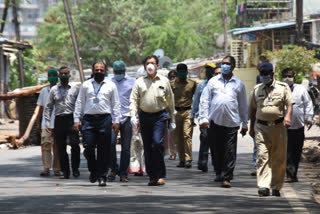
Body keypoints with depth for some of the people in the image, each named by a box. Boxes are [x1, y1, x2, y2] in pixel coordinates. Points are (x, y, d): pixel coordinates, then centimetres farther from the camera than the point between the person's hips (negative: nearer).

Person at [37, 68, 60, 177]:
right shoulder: (44, 91, 13)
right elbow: (41, 108, 16)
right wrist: (38, 122, 12)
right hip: (46, 123, 1)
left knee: (57, 147, 2)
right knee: (45, 144, -11)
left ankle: (57, 169, 8)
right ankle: (46, 168, -12)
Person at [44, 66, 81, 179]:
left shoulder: (75, 88, 8)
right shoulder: (54, 89, 11)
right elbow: (48, 107, 12)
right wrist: (47, 122, 5)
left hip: (72, 119, -2)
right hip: (59, 120, 2)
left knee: (75, 144, -14)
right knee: (61, 148, 2)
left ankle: (75, 168, 3)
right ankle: (65, 172, 9)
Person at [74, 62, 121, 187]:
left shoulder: (111, 85, 11)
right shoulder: (86, 85, 12)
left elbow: (116, 104, 10)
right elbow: (79, 103, 13)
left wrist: (116, 121, 2)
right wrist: (76, 120, 5)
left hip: (105, 118, -1)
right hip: (89, 119, 1)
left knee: (104, 150, -1)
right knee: (88, 146, -8)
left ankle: (102, 177, 4)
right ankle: (93, 170, 16)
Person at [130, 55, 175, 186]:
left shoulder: (164, 81, 8)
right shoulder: (139, 82, 10)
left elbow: (170, 101, 13)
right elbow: (133, 100, 5)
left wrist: (172, 120, 12)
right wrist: (133, 116, -9)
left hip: (160, 116, -2)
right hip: (144, 116, 2)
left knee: (157, 143, -18)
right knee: (147, 147, 4)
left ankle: (160, 175, -11)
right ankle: (152, 176, 12)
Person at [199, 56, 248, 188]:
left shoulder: (238, 84, 10)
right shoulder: (213, 81, 10)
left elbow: (243, 105, 14)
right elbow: (205, 100, 8)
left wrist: (244, 124, 13)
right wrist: (204, 118, -2)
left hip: (231, 122, -1)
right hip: (215, 121, 1)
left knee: (230, 151, -7)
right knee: (216, 150, 6)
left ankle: (226, 177, -6)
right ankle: (219, 173, 22)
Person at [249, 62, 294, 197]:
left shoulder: (283, 87, 5)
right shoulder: (257, 89, 13)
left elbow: (289, 103, -4)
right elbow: (253, 109, 19)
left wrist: (288, 116, -24)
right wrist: (252, 128, 17)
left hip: (278, 126, -1)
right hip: (261, 127, 1)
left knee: (279, 159, 4)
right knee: (262, 156, -13)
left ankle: (276, 187, 15)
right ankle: (263, 186, -21)